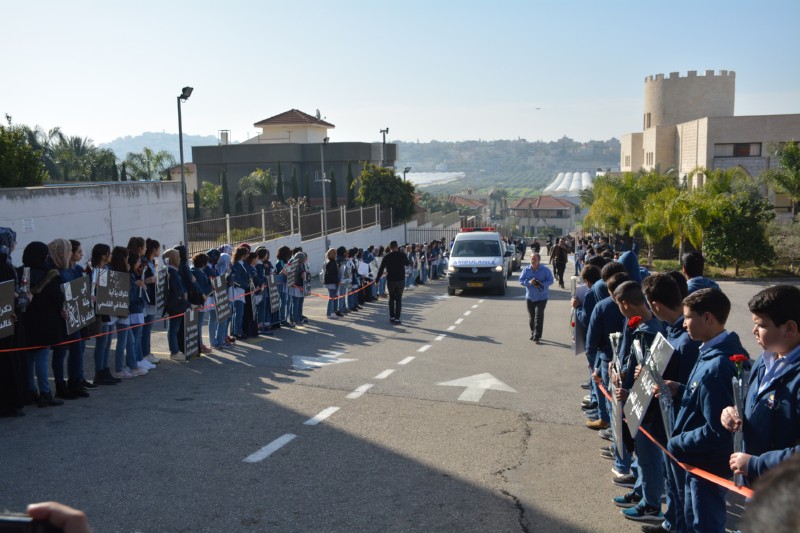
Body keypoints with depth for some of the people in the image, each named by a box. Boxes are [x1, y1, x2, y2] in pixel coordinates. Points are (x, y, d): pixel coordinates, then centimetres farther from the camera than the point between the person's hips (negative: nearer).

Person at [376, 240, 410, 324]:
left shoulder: (386, 257, -5)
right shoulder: (402, 255, -3)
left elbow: (381, 269, -4)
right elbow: (408, 264, 16)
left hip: (390, 280, 1)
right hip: (401, 280, -1)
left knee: (391, 298, 16)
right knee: (399, 299, 4)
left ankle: (392, 317, 16)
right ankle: (397, 318, -1)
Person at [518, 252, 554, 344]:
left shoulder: (545, 270, -6)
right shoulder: (526, 270, 1)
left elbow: (550, 280, -3)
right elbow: (521, 280, 1)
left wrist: (542, 284, -21)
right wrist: (529, 282, -19)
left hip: (541, 297, -3)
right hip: (530, 296, 3)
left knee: (539, 316, -12)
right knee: (531, 316, 10)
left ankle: (537, 336, -11)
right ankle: (533, 333, 29)